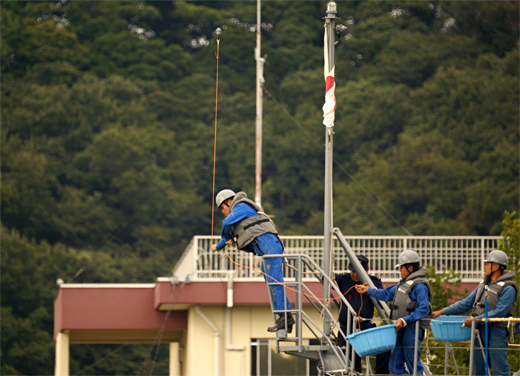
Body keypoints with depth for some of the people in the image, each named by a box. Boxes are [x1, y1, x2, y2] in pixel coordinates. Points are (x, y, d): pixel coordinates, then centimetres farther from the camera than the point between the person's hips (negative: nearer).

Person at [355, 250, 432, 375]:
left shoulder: (419, 286, -14)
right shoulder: (404, 283, 16)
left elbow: (423, 310, -21)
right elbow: (387, 294, 29)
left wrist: (405, 320, -25)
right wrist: (368, 290, 27)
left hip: (413, 329, -10)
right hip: (402, 329, 10)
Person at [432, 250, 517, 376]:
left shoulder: (507, 289, -10)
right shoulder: (484, 284, 16)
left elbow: (499, 312, -19)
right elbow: (466, 303, 20)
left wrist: (476, 319, -22)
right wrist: (442, 312, 15)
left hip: (496, 332, -8)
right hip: (480, 332, 8)